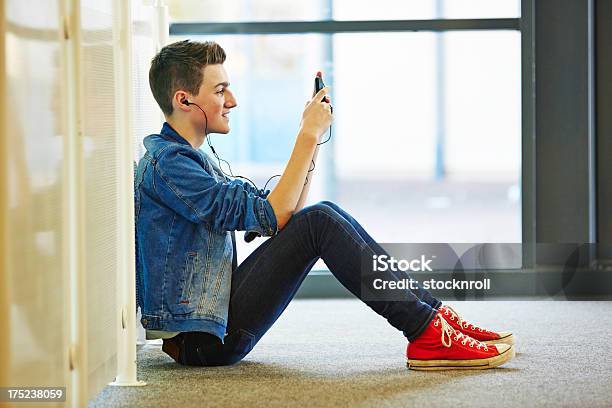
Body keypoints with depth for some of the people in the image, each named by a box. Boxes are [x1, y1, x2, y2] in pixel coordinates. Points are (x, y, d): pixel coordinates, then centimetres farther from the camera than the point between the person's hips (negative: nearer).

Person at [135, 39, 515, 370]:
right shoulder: (165, 164, -14)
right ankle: (428, 336, -17)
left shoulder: (188, 158, 19)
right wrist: (309, 136, -13)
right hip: (201, 339, -10)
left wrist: (311, 137, 7)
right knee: (319, 221, -19)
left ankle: (432, 312, 0)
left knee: (323, 215, 3)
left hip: (217, 316, 10)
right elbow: (272, 217, -19)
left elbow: (286, 211, 16)